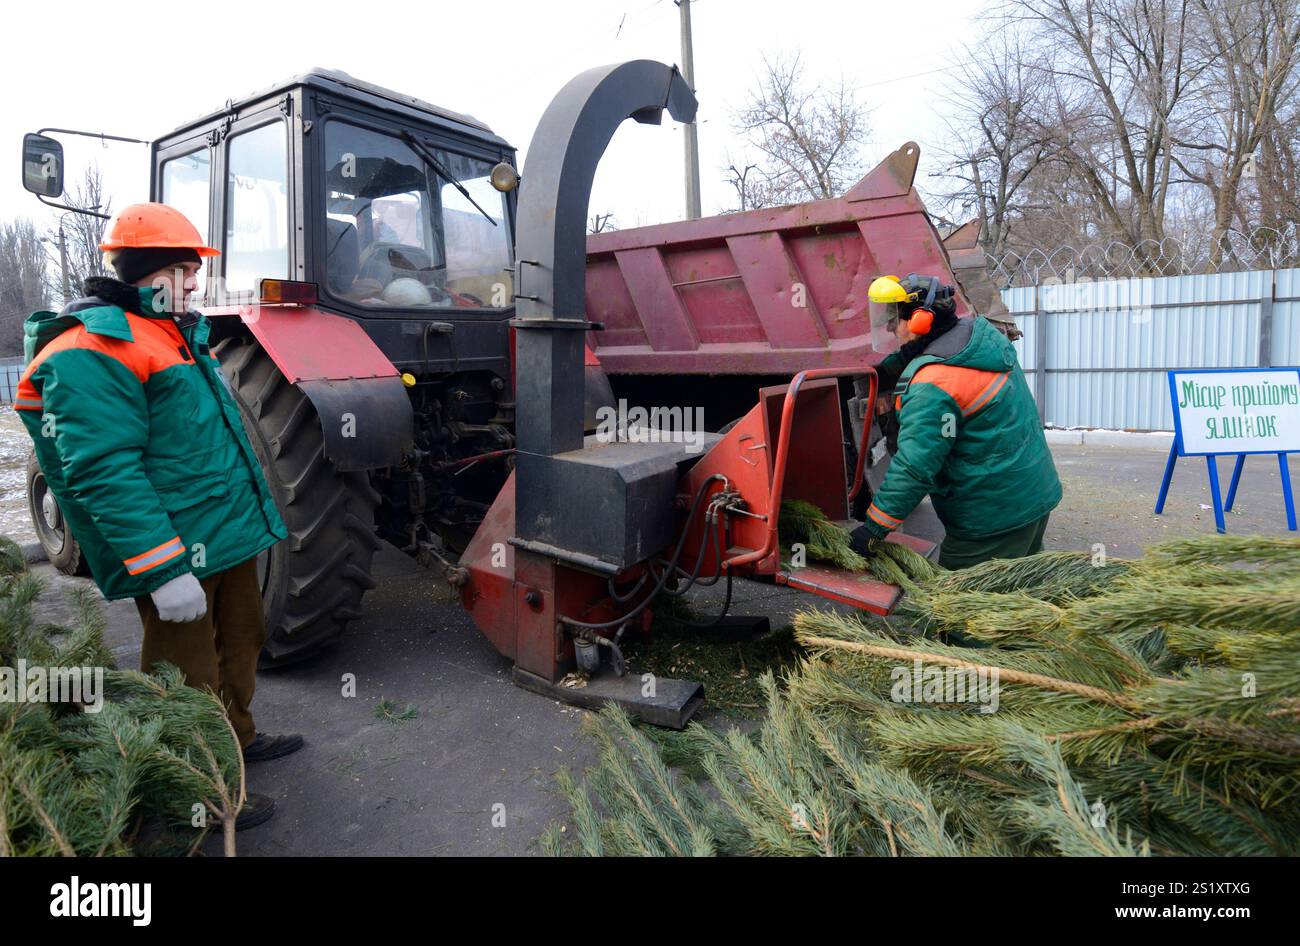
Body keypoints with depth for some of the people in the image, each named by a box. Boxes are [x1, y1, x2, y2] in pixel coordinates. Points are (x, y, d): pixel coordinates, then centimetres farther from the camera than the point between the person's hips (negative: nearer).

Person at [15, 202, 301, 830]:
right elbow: (103, 472, -25)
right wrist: (163, 570, -28)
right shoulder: (93, 350, -18)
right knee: (190, 676, 5)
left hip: (226, 536, 10)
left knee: (239, 643, 24)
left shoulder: (172, 333, 15)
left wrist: (250, 512, 27)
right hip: (178, 553, -10)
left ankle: (236, 738, 44)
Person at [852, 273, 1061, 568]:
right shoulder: (984, 335, 2)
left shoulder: (933, 385, -25)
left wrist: (874, 527, -20)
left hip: (993, 519, -9)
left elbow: (914, 468, -26)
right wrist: (887, 370, 10)